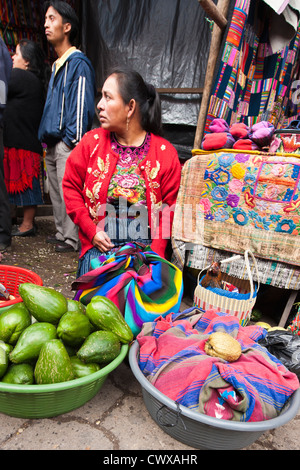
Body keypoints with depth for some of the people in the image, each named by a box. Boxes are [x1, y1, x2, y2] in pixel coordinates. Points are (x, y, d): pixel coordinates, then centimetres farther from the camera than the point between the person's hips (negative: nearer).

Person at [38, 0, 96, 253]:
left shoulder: (78, 63, -8)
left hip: (67, 143, -10)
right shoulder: (57, 65, 21)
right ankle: (62, 233, 25)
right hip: (53, 143, 10)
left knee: (68, 191, -7)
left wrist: (74, 140, -20)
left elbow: (82, 105, -15)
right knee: (55, 190, 13)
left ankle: (72, 239, 3)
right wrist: (46, 138, 19)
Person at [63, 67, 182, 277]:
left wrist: (155, 251, -11)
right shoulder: (91, 142, 5)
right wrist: (91, 231, -3)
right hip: (100, 244, 1)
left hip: (146, 245, -1)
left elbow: (171, 206, 0)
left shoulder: (165, 152, 0)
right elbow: (71, 187, 9)